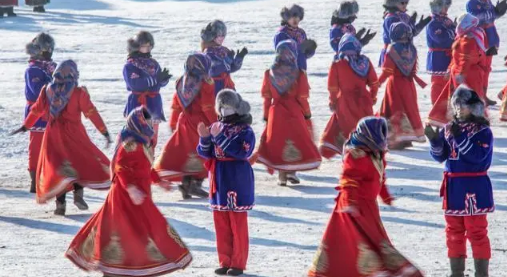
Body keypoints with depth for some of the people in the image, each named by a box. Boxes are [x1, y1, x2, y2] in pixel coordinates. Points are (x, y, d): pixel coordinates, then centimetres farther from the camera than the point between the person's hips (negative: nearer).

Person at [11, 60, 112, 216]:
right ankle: (78, 193, -9)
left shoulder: (47, 91, 4)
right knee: (83, 162, 11)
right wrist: (104, 132, -4)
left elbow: (36, 111, 14)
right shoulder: (79, 93, -6)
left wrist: (25, 127, 29)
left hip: (53, 135, 3)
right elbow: (91, 113, -8)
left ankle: (60, 203, -4)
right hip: (74, 133, -3)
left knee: (54, 167, 6)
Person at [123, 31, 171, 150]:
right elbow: (135, 84, -22)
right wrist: (155, 79, -25)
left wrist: (164, 78, -18)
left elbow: (161, 83, 6)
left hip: (153, 105, 6)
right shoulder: (130, 65, -8)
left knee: (152, 139, 13)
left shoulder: (153, 63, 10)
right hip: (137, 105, -6)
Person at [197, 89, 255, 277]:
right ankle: (225, 262, 18)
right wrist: (205, 138, -16)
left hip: (236, 182, -6)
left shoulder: (245, 131, -10)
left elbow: (242, 152, -25)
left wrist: (220, 137, -27)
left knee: (238, 225, 1)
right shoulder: (216, 127, 6)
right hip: (218, 181, 6)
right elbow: (204, 153, 4)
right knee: (221, 225, 10)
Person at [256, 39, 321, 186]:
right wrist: (307, 113, 8)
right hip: (294, 112, -2)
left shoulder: (269, 74, -2)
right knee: (297, 139, 11)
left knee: (277, 141, 10)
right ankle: (291, 171, 1)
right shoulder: (299, 74, -10)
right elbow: (302, 97, -6)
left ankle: (281, 174, 5)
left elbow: (266, 97, 3)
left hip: (276, 113, 2)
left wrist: (266, 116, 11)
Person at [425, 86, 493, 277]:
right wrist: (435, 140, -13)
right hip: (453, 187, 6)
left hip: (474, 188, -6)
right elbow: (440, 156, 6)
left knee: (476, 231, -3)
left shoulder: (482, 131, -10)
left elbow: (477, 155, -23)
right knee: (454, 231, 13)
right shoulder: (449, 128, 7)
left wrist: (460, 137, -26)